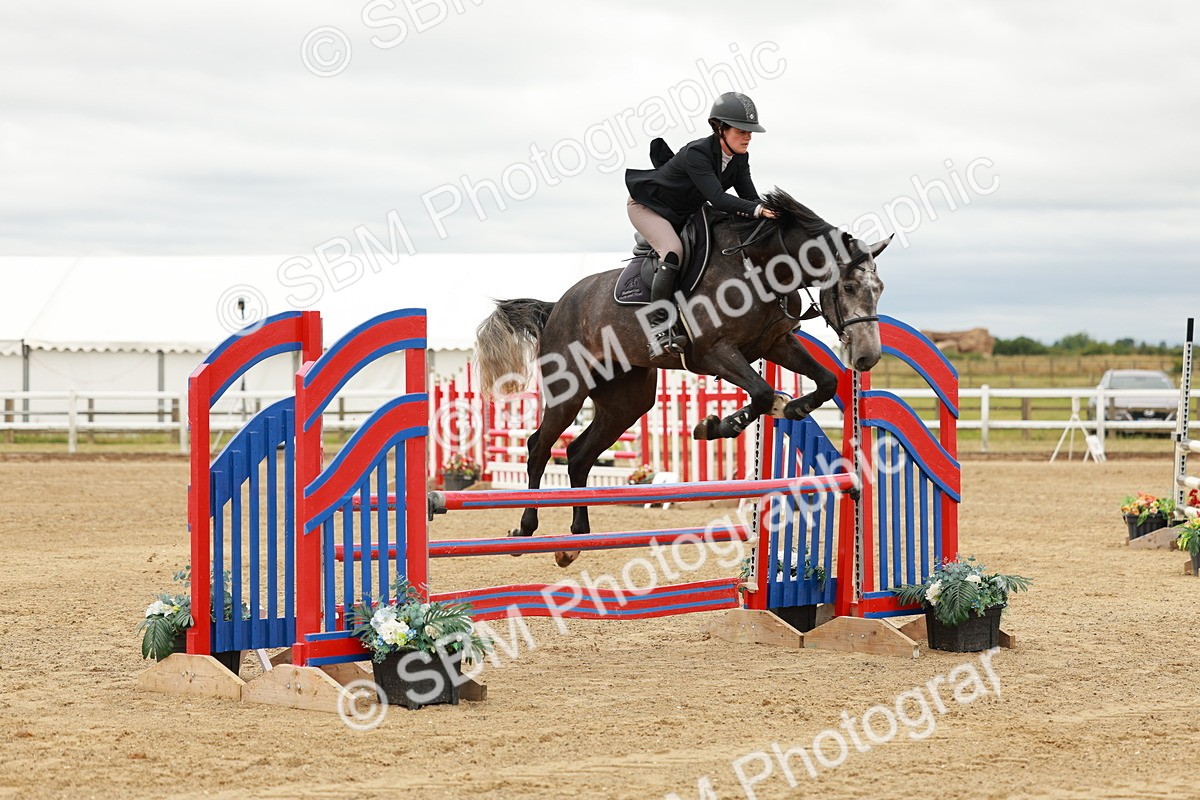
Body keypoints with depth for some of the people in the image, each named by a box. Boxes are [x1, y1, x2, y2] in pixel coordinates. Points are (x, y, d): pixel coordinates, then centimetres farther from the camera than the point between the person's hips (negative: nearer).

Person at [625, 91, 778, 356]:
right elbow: (718, 198, -45)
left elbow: (750, 197, -10)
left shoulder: (739, 158, -9)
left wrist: (769, 211, -29)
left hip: (684, 213, 9)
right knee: (673, 251, -31)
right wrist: (758, 210, -54)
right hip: (647, 205, -9)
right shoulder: (696, 153, -34)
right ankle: (658, 331, -31)